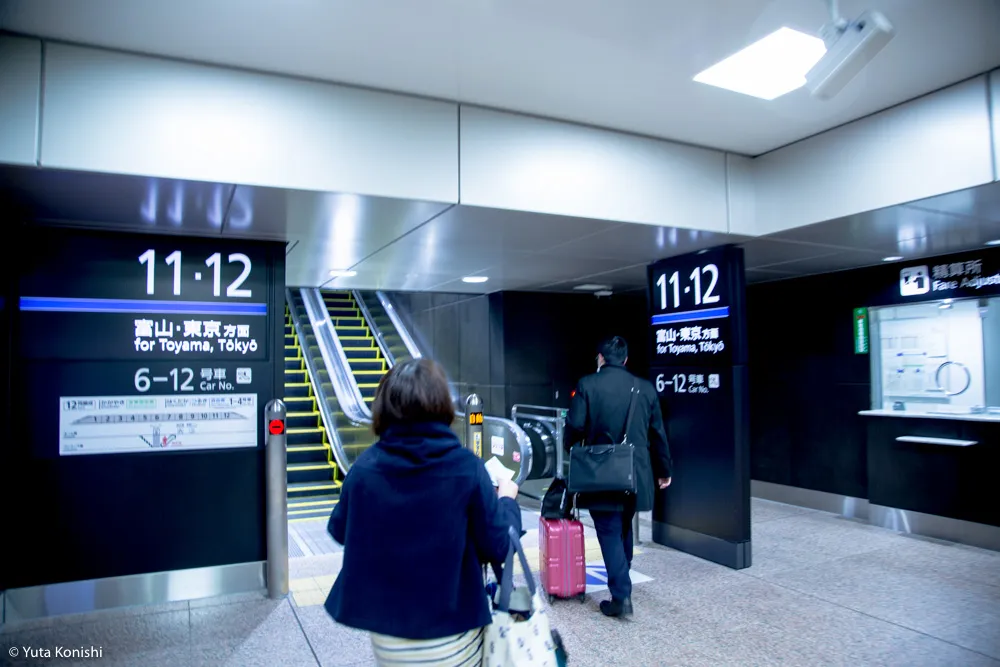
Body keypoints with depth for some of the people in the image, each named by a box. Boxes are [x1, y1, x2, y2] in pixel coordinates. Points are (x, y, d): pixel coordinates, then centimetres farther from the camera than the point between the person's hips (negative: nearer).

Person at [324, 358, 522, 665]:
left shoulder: (364, 467, -12)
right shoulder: (466, 468, -18)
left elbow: (340, 531, 4)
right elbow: (497, 547, -10)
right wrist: (507, 500, 7)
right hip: (451, 638, -2)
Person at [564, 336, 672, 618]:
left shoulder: (587, 385, -8)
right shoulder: (646, 388, 2)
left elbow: (575, 426, -12)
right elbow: (657, 434, 7)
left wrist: (569, 448, 11)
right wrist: (664, 470, 18)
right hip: (635, 474, 4)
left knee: (610, 532, 4)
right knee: (624, 527, 22)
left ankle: (621, 595, 0)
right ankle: (622, 581, 37)